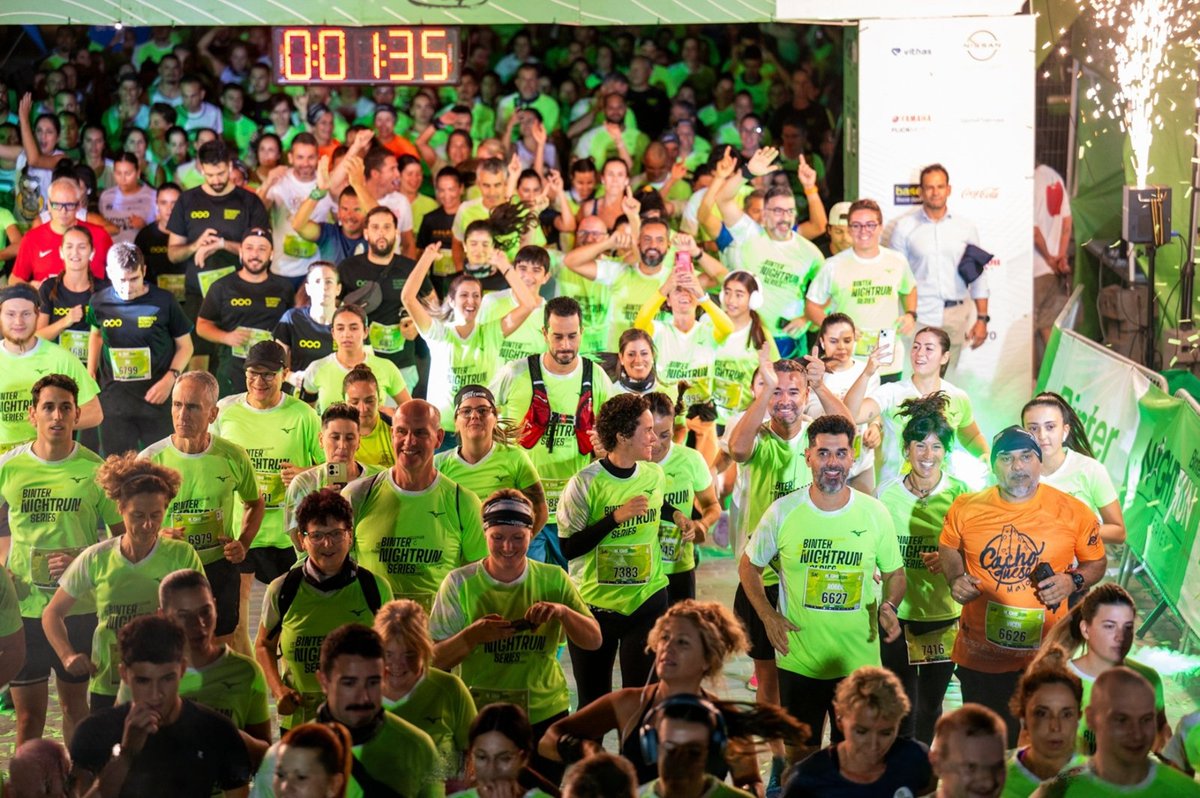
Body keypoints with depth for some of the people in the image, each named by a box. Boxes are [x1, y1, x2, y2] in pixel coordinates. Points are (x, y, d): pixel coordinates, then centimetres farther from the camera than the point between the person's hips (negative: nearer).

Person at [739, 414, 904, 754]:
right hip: (798, 661, -1)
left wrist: (889, 606, -12)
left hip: (859, 660, 1)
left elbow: (895, 573, 9)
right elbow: (748, 566, 6)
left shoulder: (874, 513, -3)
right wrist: (768, 616, -7)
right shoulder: (783, 512, -6)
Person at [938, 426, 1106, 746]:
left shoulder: (1073, 512, -8)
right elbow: (948, 547, 14)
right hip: (979, 656, 1)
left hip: (1046, 657, -1)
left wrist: (1073, 581, -16)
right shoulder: (966, 508, -4)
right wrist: (955, 579, -6)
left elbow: (1096, 562, 5)